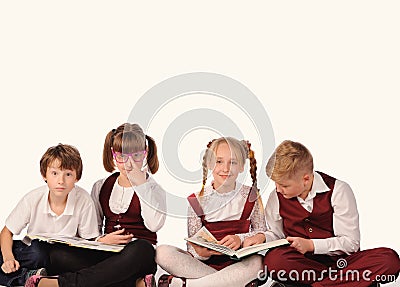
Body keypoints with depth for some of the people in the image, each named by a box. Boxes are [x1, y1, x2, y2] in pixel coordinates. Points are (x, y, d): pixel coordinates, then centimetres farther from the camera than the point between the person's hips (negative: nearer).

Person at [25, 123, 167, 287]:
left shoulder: (153, 190, 7)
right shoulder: (101, 187, 16)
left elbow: (154, 225, -13)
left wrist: (141, 184, -9)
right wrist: (102, 240, -9)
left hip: (138, 255, -3)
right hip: (106, 253, 3)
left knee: (142, 248, -41)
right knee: (59, 255, -25)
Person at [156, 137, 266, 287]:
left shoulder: (250, 196, 4)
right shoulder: (197, 200, 2)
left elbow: (261, 232, 6)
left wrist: (240, 239, -14)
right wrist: (200, 252, -21)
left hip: (238, 264, 0)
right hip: (203, 263, 0)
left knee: (257, 262, -36)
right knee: (162, 252, -22)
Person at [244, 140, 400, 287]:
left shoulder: (338, 191, -7)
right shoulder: (276, 198, 4)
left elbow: (351, 242, -7)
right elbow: (277, 235, 18)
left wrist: (311, 245, -16)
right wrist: (263, 237, -4)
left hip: (339, 260, -1)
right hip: (303, 261, 2)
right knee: (273, 260, -36)